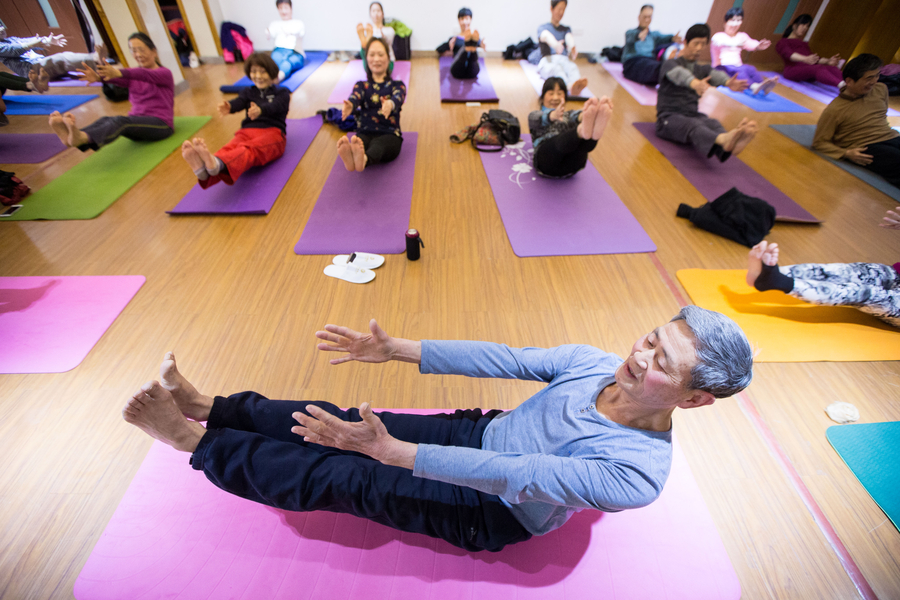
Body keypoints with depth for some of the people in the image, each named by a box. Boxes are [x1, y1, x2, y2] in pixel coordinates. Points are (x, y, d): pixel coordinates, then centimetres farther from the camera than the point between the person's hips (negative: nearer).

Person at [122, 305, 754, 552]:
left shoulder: (637, 475, -28)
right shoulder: (594, 361, -10)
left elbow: (511, 477, -33)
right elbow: (504, 358, -14)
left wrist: (392, 450, -34)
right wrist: (396, 349, -17)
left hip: (491, 513, -4)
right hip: (481, 434, 5)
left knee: (335, 478, -12)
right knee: (342, 421, -3)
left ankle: (193, 438, 5)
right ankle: (207, 404, 14)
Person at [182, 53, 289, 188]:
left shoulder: (282, 92, 18)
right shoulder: (248, 92, 29)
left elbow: (275, 106, -7)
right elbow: (239, 102, 5)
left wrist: (261, 110, -32)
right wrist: (229, 107, -22)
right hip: (247, 131, 4)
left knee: (250, 149, -38)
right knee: (230, 148, -32)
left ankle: (218, 165, -69)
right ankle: (203, 168, -64)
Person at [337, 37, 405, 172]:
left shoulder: (397, 85, 17)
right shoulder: (361, 85, 21)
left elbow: (398, 98, -9)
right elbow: (355, 97, -4)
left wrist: (390, 104, -37)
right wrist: (350, 106, -32)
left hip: (389, 135, -2)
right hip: (365, 133, 2)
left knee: (377, 144, -38)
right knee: (358, 142, -35)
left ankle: (364, 159, -71)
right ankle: (351, 156, -68)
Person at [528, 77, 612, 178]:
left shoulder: (569, 115, 33)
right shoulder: (536, 115, 26)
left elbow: (576, 116, 4)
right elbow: (541, 119, -3)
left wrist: (584, 115, -25)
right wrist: (553, 115, -30)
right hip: (546, 160, -2)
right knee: (561, 140, -36)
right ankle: (583, 130, -65)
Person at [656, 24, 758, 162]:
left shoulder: (702, 70, 20)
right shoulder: (670, 64, 3)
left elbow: (715, 74, -6)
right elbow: (679, 74, -23)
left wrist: (728, 81, -33)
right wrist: (694, 82, -49)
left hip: (693, 115, 4)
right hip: (669, 118, -4)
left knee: (712, 123, -32)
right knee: (692, 125, -39)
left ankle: (728, 145, -67)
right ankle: (723, 140, -71)